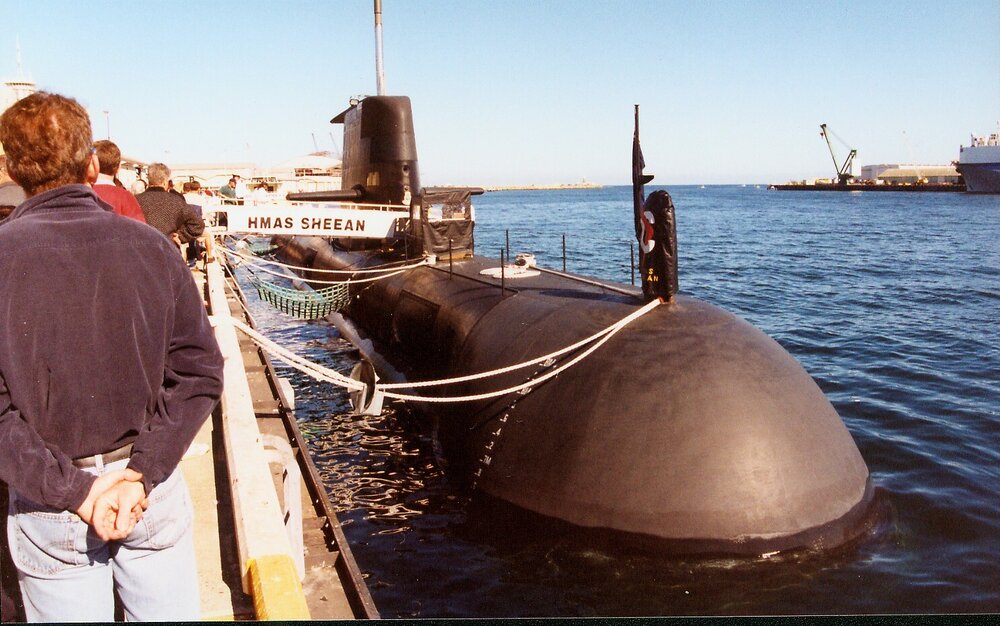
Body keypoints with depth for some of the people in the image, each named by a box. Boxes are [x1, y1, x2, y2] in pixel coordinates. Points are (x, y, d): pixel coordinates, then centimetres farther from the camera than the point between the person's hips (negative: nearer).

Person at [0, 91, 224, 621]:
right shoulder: (149, 245, -8)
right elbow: (199, 373, -10)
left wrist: (70, 488, -12)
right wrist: (142, 472, -12)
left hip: (48, 511, -1)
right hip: (153, 496, 1)